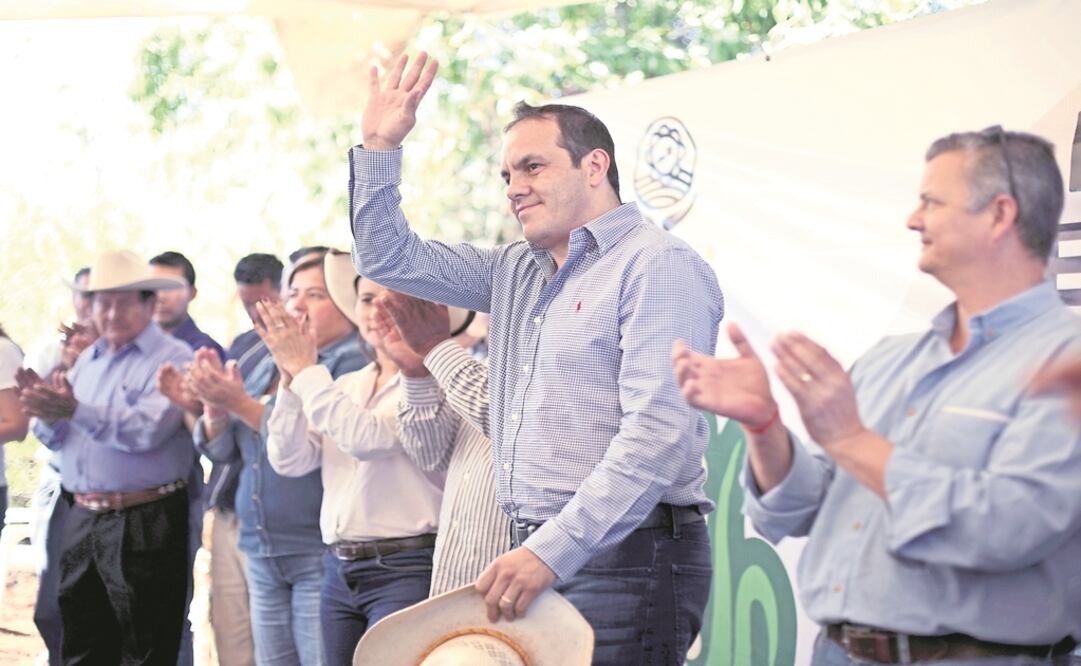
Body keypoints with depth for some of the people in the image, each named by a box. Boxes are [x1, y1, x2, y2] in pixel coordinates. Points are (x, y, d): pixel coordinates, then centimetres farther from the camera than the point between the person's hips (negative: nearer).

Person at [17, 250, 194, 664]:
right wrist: (47, 412, -11)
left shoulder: (172, 359, -8)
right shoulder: (87, 360, 16)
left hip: (145, 524, -7)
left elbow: (149, 429, -24)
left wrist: (76, 411, -31)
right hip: (83, 518, 7)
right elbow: (56, 439, 12)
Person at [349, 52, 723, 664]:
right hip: (540, 554, 7)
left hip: (627, 562, -7)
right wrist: (380, 147, 14)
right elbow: (388, 257, 26)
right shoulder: (516, 271, 18)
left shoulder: (659, 265, -9)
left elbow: (660, 433, -19)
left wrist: (553, 551, -23)